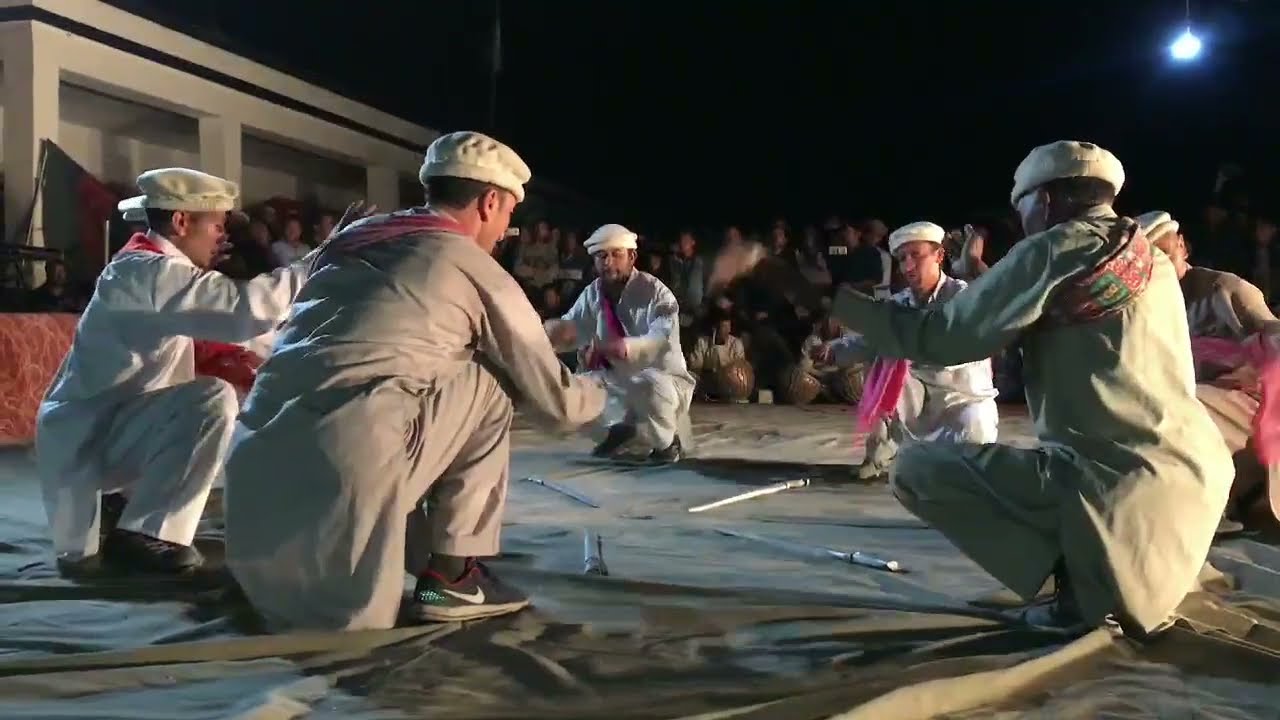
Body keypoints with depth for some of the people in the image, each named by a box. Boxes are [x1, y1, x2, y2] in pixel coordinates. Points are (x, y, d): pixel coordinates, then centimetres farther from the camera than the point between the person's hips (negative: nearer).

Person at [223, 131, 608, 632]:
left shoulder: (354, 238, 24)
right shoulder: (478, 270, 7)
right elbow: (554, 399, 15)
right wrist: (595, 393, 38)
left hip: (256, 463, 7)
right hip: (348, 463, -7)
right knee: (487, 385, 12)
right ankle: (450, 576, 13)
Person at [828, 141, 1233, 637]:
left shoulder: (1056, 249, -6)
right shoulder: (1154, 257, 16)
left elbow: (943, 337, -6)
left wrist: (839, 301, 6)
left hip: (1124, 483, -8)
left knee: (916, 468, -3)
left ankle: (1083, 585, -4)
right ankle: (1138, 584, 15)